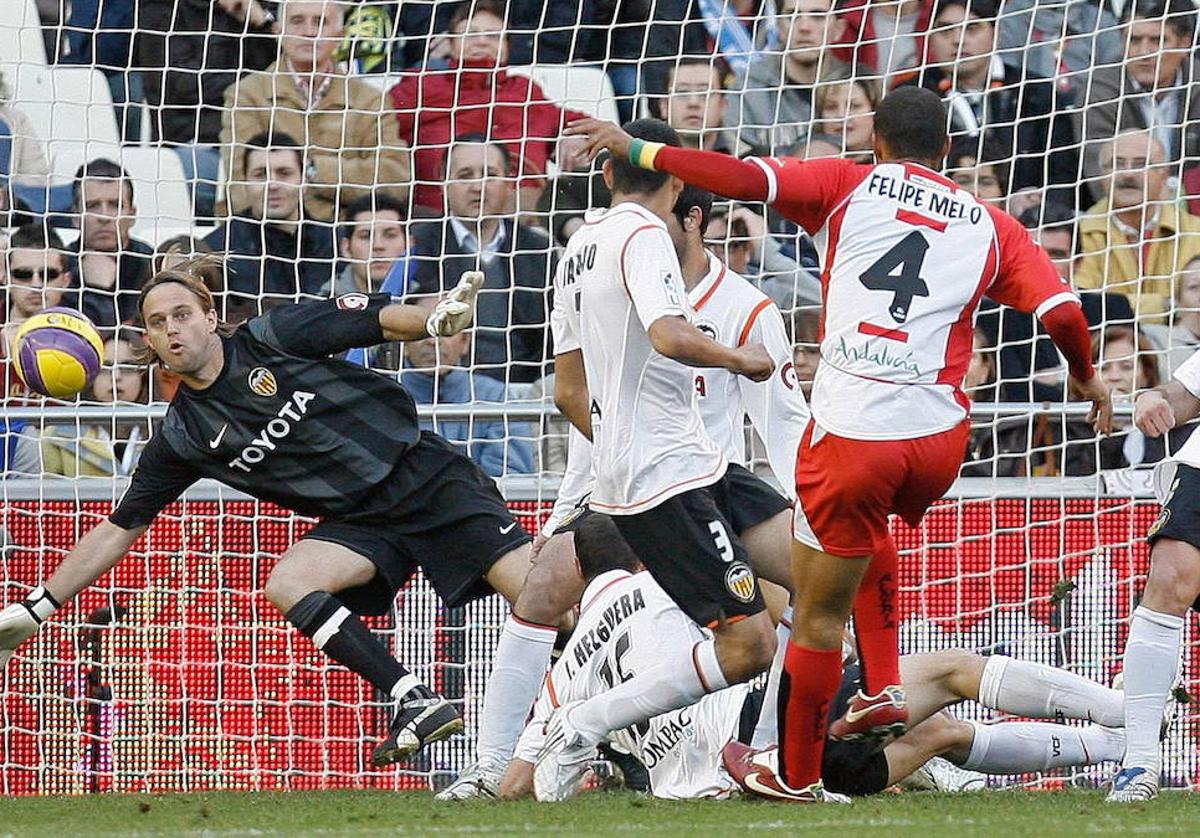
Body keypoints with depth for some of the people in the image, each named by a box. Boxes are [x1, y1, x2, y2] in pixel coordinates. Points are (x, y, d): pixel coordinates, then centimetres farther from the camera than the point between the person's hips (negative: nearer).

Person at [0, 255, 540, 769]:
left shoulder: (271, 340, -8)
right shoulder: (181, 437, 2)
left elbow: (382, 320, -10)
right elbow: (120, 529, 6)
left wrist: (436, 318, -32)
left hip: (426, 475, -4)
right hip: (361, 523, 4)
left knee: (534, 588, -19)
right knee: (286, 585, -24)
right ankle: (416, 704, -27)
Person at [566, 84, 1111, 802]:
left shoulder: (849, 186, 8)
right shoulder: (991, 226, 13)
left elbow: (743, 177, -5)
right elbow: (1061, 312, 4)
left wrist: (636, 149, 5)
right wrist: (1090, 380, 23)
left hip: (850, 435, -4)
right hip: (940, 439, 4)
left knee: (819, 613, 10)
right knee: (869, 523, 37)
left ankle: (797, 775, 20)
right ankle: (884, 689, 26)